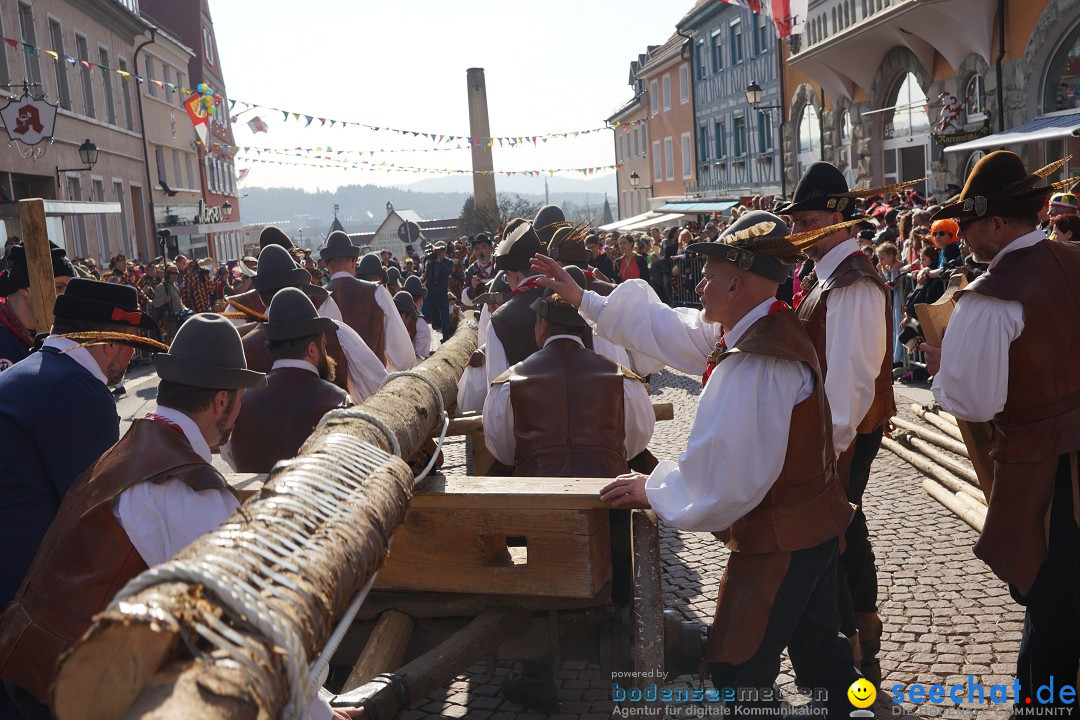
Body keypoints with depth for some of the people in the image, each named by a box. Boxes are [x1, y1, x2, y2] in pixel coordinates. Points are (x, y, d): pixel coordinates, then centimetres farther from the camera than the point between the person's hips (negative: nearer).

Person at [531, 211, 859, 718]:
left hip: (778, 542, -10)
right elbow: (669, 327, 10)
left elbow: (721, 476, -29)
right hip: (816, 524, 10)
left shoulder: (753, 364, -29)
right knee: (819, 650, 24)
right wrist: (583, 300, 12)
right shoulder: (767, 329, 2)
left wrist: (653, 489, -12)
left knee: (738, 671, 6)